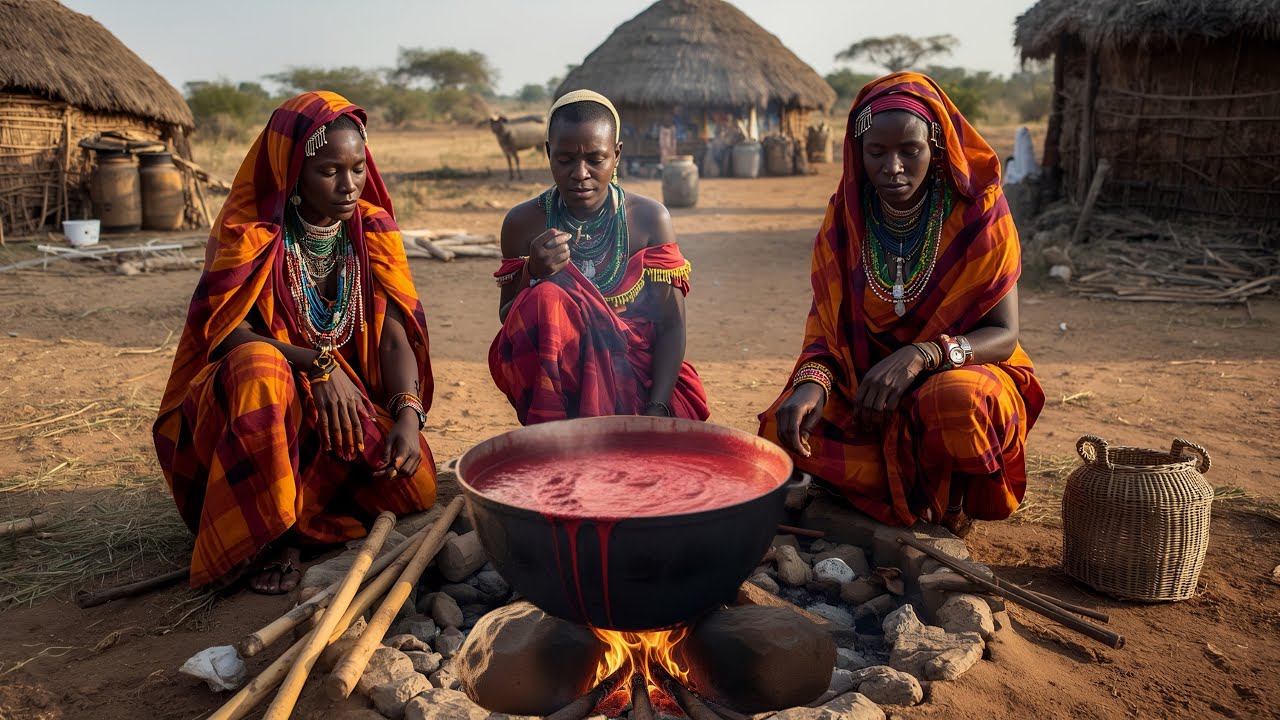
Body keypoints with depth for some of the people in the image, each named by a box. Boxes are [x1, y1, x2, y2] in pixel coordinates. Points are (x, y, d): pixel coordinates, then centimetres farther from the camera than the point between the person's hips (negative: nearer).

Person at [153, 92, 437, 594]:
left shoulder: (373, 229, -4)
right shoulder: (248, 229, -12)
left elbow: (395, 335, -11)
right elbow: (222, 330, -20)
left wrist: (408, 414, -28)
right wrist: (317, 363, -34)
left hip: (353, 397, 3)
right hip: (253, 394, -3)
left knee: (415, 488, -20)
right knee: (259, 365, -38)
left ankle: (305, 503, 11)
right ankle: (269, 534, -20)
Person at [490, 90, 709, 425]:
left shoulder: (650, 219, -3)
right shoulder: (523, 223, 0)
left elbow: (671, 325, -5)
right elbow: (508, 319, 4)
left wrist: (657, 409, -19)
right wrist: (533, 276, -18)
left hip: (640, 377, 0)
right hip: (553, 377, 1)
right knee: (546, 300, -29)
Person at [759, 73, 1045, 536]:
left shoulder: (979, 211, -11)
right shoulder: (846, 216, -3)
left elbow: (1004, 335, -13)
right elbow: (825, 322, -4)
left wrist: (922, 354, -33)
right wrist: (812, 381, -28)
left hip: (956, 377, -3)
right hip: (862, 385, 3)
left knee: (955, 402, -38)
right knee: (784, 433, -24)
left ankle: (949, 503, -3)